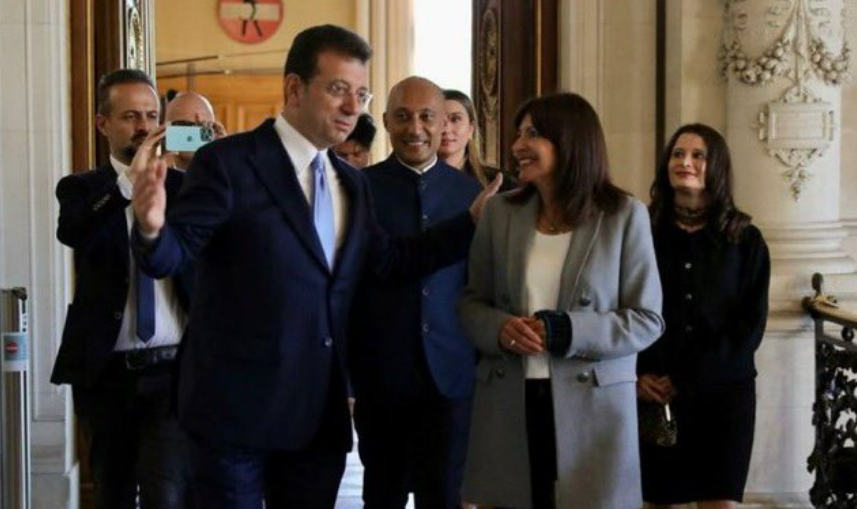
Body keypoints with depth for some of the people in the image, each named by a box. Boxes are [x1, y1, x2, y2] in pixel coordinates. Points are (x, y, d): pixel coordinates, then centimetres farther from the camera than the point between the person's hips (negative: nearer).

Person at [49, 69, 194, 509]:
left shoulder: (185, 185, 7)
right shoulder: (81, 189, 5)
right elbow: (72, 233, -18)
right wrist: (131, 179, -30)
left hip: (176, 369, -1)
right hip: (106, 373, 1)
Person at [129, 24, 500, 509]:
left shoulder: (352, 182, 13)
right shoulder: (228, 162, -9)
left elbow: (390, 259, 13)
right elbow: (172, 254, -13)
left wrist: (474, 221, 8)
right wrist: (153, 228, -36)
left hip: (321, 413, 6)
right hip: (238, 405, -6)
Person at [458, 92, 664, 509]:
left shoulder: (624, 215, -2)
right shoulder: (500, 212, 7)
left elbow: (646, 319, -3)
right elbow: (471, 302, 12)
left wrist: (565, 332, -16)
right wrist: (499, 329, -11)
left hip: (592, 408, -2)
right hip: (508, 407, 2)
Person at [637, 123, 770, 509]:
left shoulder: (745, 240, 4)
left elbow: (750, 324, -2)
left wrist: (687, 380, -10)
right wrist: (636, 375, -13)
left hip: (724, 391, 0)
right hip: (654, 392, 0)